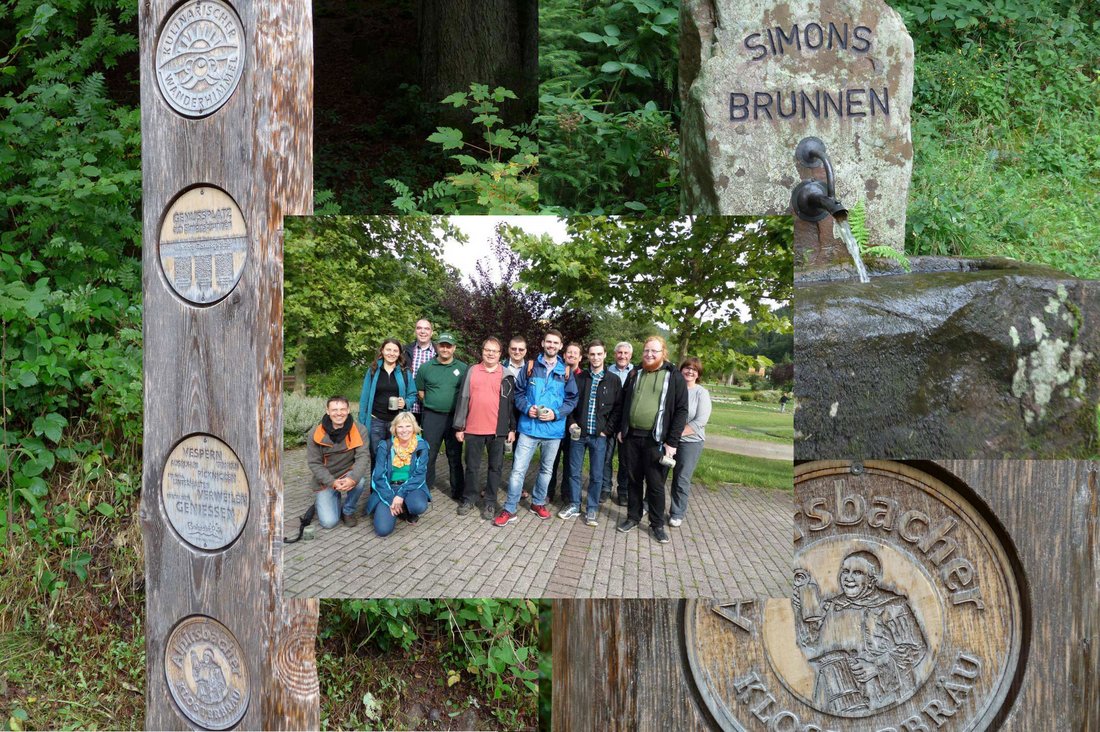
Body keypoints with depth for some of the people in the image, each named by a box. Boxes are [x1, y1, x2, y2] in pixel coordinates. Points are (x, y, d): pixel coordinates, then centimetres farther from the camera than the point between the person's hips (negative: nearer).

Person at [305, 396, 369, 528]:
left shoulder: (358, 430, -12)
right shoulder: (316, 434, -11)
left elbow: (363, 457, -18)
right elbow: (314, 463, -10)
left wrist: (353, 478, -37)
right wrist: (333, 482, -24)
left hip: (347, 474, 1)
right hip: (325, 481, 0)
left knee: (359, 481, -35)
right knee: (329, 522, -14)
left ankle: (348, 511, -3)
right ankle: (321, 502, 23)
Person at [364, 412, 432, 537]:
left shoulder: (421, 446, -4)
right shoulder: (385, 446, -5)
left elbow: (419, 475, -9)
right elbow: (379, 477, -6)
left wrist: (401, 495, -21)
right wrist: (391, 500, -17)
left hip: (411, 487, 0)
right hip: (388, 488, 0)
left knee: (419, 506, -35)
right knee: (383, 529, -21)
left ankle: (408, 511, 4)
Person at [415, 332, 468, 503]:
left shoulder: (463, 368, 1)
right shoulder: (426, 367, 3)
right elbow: (420, 392, 11)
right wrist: (432, 404, 5)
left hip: (454, 417, 0)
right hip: (431, 417, 0)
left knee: (455, 457, 8)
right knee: (428, 456, 5)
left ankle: (458, 493, 18)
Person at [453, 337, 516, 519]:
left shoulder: (506, 376, 3)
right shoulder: (471, 371, 4)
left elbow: (511, 403, 5)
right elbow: (462, 399, 4)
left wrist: (512, 428, 1)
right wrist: (459, 427, 2)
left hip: (498, 430, 0)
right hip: (473, 429, 1)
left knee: (495, 467, 6)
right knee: (472, 466, 10)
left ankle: (490, 502, 14)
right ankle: (469, 499, 22)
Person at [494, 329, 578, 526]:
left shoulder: (566, 372, 4)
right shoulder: (530, 367, 3)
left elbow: (572, 399, 4)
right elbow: (518, 392, 5)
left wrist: (556, 413, -11)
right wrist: (527, 408, -13)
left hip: (553, 429, 2)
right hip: (529, 427, -2)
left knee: (546, 469, 16)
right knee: (518, 469, -7)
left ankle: (538, 503, 33)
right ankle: (509, 509, -1)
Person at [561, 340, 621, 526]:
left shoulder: (613, 381, 1)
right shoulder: (579, 378, 6)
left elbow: (618, 408, 1)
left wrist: (607, 430, -7)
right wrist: (571, 423, -3)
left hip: (599, 435, -2)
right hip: (578, 433, 2)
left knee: (596, 475, 4)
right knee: (574, 472, 8)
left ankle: (592, 509, 15)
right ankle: (574, 505, 21)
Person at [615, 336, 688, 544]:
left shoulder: (674, 377, -4)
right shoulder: (635, 374, 9)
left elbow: (681, 411, -7)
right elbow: (624, 402, 17)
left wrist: (672, 442, -12)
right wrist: (621, 429, 9)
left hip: (656, 440, -4)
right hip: (631, 437, 4)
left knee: (656, 484, 2)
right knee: (633, 480, 13)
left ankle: (657, 524, 14)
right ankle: (633, 517, 26)